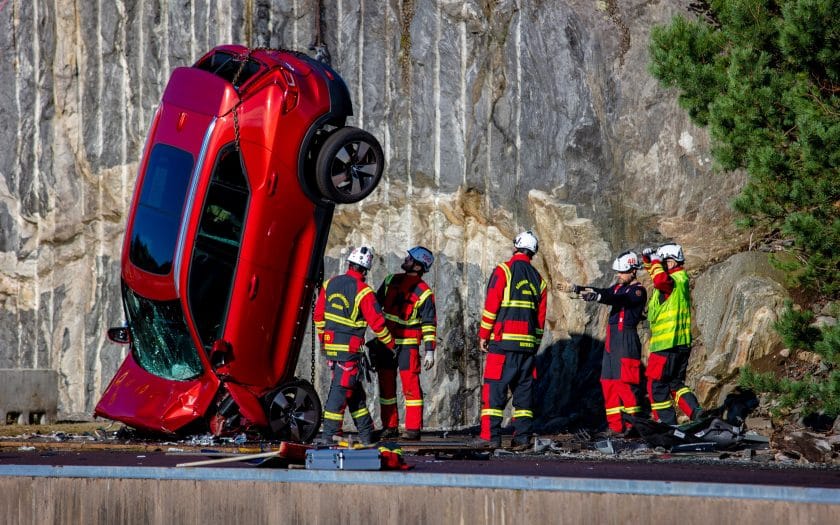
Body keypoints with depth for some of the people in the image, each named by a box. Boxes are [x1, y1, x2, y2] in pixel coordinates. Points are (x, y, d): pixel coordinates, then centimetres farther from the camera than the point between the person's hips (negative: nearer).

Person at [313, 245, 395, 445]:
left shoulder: (329, 284, 4)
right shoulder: (363, 292, -14)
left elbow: (319, 314, 11)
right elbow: (376, 322, -11)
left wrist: (322, 339, 24)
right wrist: (391, 344, 3)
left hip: (331, 344, 7)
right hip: (350, 348, -7)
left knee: (355, 391, 14)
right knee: (341, 389, -3)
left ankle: (366, 434, 20)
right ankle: (329, 434, -5)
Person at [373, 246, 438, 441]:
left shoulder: (423, 292, -7)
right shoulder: (392, 281, 10)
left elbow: (429, 323, -7)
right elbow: (376, 303, 21)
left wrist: (429, 350, -12)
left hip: (408, 344, -6)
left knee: (410, 384, -10)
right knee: (386, 385, 7)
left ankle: (413, 428, -8)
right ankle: (389, 426, 14)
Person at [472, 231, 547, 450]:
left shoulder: (503, 271, -2)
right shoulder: (538, 278, 14)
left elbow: (491, 306, -7)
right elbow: (541, 315, 15)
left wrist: (483, 335, -1)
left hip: (503, 341, -5)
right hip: (528, 342, 5)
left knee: (494, 388, -4)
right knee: (524, 389, 7)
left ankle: (490, 435, -10)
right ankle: (522, 437, 4)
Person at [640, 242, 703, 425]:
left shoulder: (677, 280, -14)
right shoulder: (679, 278, 15)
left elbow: (661, 280, -37)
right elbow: (656, 275, 31)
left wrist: (655, 261, -20)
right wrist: (647, 259, 13)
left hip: (667, 345, -10)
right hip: (682, 343, 10)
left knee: (657, 386, 0)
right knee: (676, 383, 17)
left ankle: (668, 423, -1)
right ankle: (696, 413, 1)